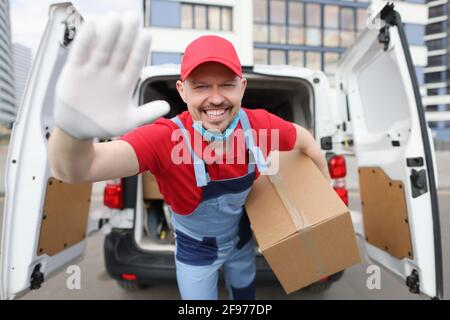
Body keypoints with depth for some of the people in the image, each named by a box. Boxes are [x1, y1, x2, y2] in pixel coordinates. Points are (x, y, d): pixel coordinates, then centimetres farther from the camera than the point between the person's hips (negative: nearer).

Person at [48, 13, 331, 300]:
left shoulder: (260, 125, -26)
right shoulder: (166, 138, -36)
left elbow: (305, 140, -4)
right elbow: (75, 170, -51)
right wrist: (73, 127, -74)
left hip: (241, 239, 4)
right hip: (195, 250, -3)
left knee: (245, 292, 31)